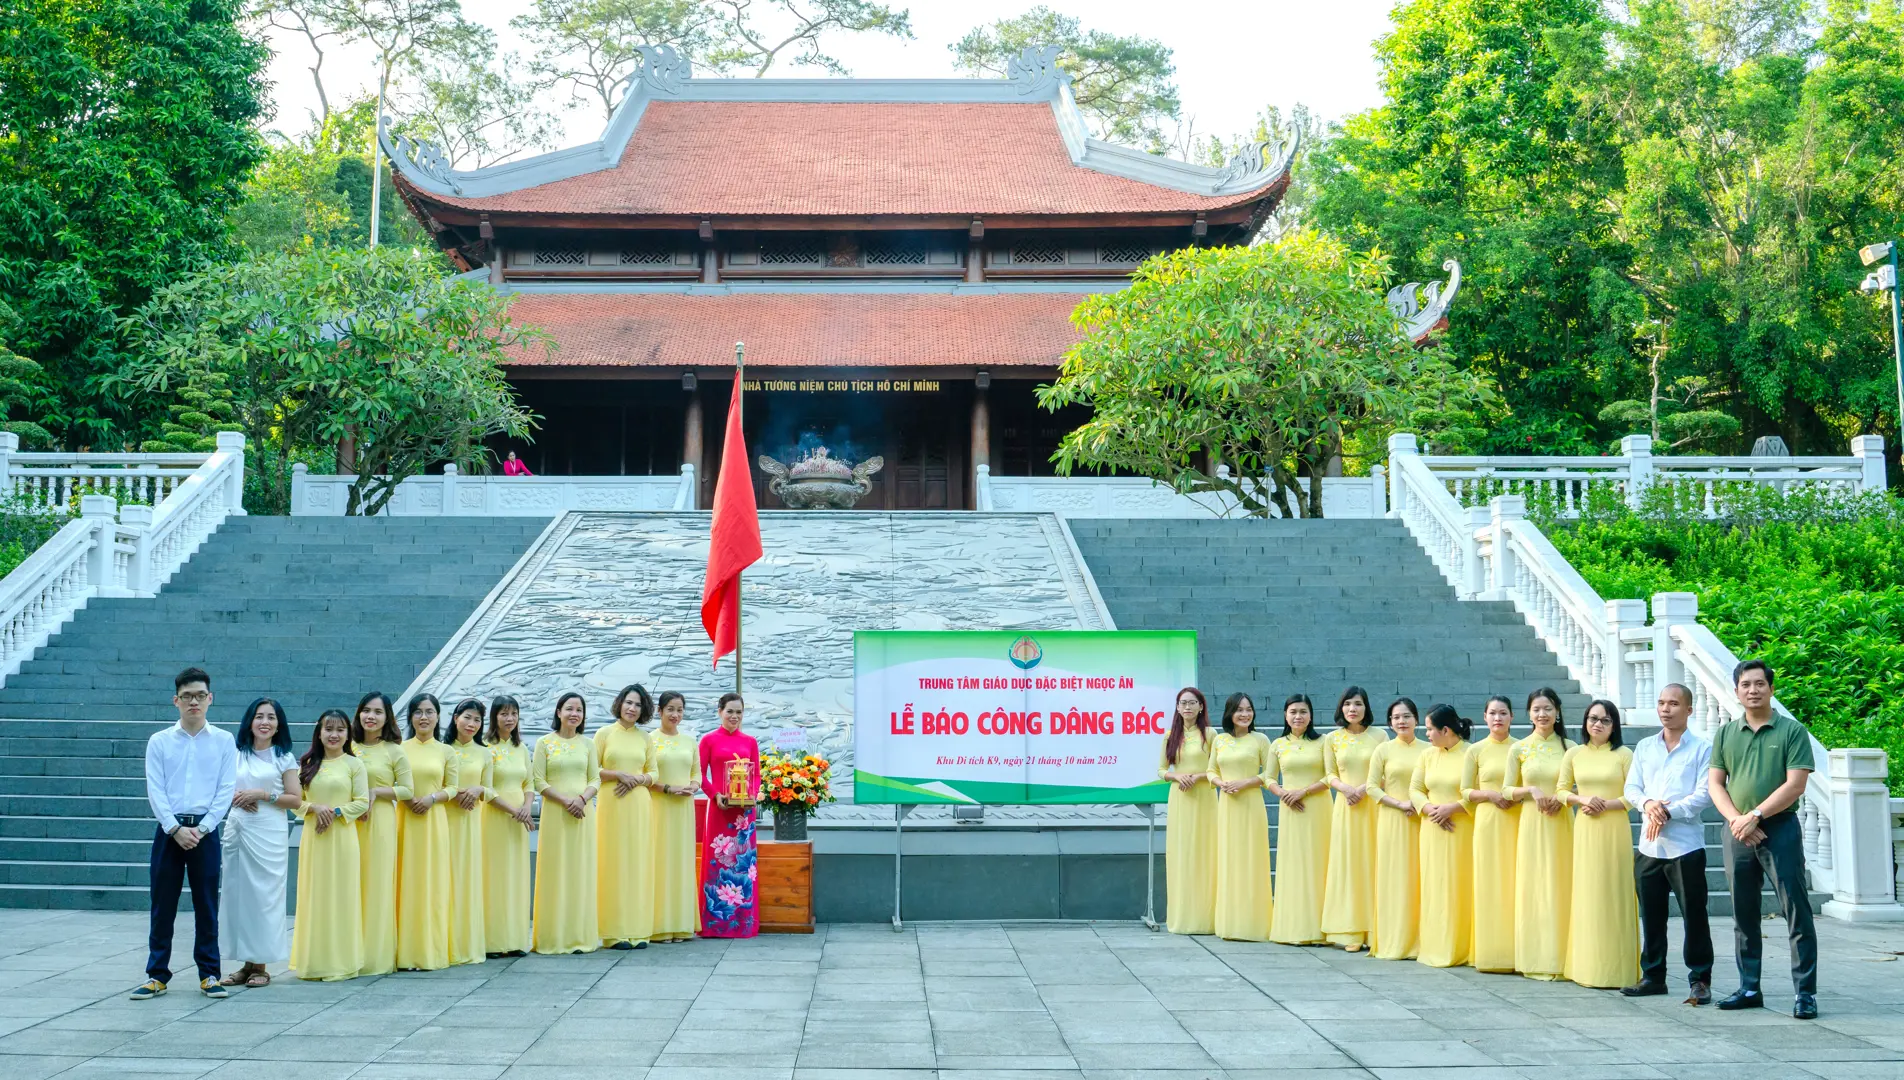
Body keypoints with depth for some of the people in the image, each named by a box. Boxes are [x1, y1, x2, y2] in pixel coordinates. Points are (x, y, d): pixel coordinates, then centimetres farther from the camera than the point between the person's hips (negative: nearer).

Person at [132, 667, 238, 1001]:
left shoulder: (224, 741, 3)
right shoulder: (159, 741, 4)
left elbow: (226, 790, -1)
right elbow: (155, 790, -1)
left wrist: (200, 829, -9)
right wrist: (176, 829, -11)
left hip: (205, 831, 0)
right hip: (169, 829, 0)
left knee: (207, 905, 4)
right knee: (162, 905, 4)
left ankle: (209, 974, 11)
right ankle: (157, 974, 12)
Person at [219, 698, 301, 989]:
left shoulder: (283, 758, 4)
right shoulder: (236, 755, 13)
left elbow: (296, 799, -1)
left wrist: (263, 795, -12)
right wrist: (234, 797, -4)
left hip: (269, 834, -3)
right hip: (237, 829, 3)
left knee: (264, 896, -3)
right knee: (236, 893, 1)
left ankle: (261, 966, 3)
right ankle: (245, 963, 8)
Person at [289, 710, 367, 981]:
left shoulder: (354, 764, 1)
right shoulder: (308, 764, 11)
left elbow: (362, 802, -3)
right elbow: (295, 800, 8)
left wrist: (335, 811, -15)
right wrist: (315, 808, -10)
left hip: (342, 837, -3)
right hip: (312, 837, 3)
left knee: (340, 896, -2)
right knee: (313, 896, 5)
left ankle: (340, 961, 4)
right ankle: (313, 961, 11)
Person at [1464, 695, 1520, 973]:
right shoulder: (1476, 751, 5)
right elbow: (1465, 792, 6)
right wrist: (1490, 795, -10)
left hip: (1517, 822, 1)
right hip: (1488, 822, -1)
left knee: (1516, 884, -1)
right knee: (1490, 884, -2)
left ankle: (1517, 951, 6)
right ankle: (1491, 952, 2)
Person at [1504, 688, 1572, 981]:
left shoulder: (1569, 747, 4)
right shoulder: (1519, 749, 5)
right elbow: (1508, 790, 6)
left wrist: (1563, 797, -12)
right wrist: (1531, 791, -11)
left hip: (1561, 824, 0)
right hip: (1531, 823, 0)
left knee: (1560, 887, 0)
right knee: (1533, 887, -1)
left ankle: (1560, 957, 7)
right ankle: (1536, 959, 5)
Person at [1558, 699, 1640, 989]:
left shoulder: (1623, 755, -1)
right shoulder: (1574, 754, 9)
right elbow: (1561, 790, 10)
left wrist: (1605, 805, -14)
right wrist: (1583, 800, -8)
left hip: (1615, 829, -3)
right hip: (1584, 829, 3)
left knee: (1614, 894, -1)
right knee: (1587, 892, 3)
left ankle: (1616, 966, 3)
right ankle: (1587, 965, 8)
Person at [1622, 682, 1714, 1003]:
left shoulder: (1702, 749, -1)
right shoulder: (1644, 747, 14)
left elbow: (1704, 794, -9)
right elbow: (1631, 787, 10)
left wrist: (1668, 812, -17)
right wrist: (1647, 804, -11)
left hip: (1686, 844, -5)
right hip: (1649, 845, 5)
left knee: (1694, 914, -1)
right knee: (1651, 914, 10)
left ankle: (1700, 980, 6)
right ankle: (1653, 975, 19)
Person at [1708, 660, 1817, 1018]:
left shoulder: (1792, 731, -2)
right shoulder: (1726, 734, 11)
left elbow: (1795, 786, -10)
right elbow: (1715, 783, 8)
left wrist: (1754, 817, -14)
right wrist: (1736, 820, -8)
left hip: (1780, 830, -4)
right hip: (1737, 834, 5)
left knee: (1797, 914, -5)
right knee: (1744, 916, 10)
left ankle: (1805, 992, -1)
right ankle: (1749, 988, 18)